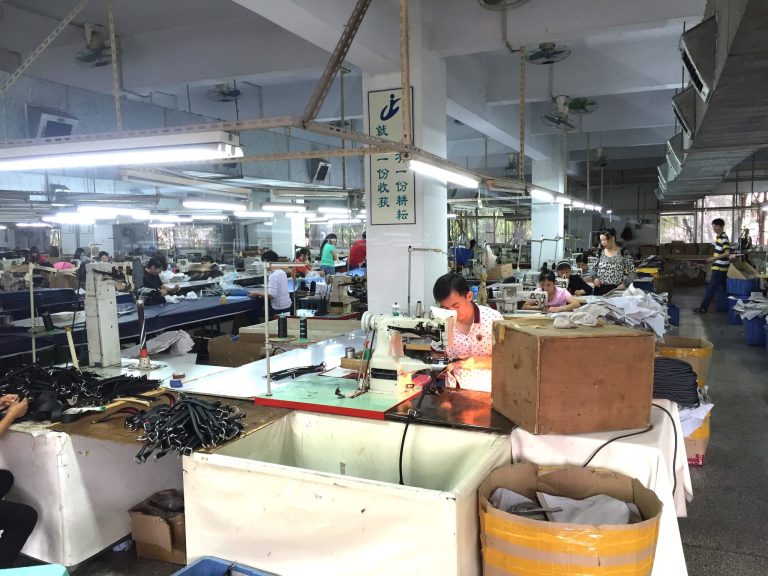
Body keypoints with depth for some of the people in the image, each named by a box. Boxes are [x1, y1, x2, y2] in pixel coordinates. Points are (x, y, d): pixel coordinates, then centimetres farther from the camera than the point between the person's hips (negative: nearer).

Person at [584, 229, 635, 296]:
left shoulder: (623, 253, -2)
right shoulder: (600, 253, 7)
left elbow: (632, 273, 1)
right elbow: (592, 268, 17)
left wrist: (624, 284, -12)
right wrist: (594, 278, -1)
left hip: (616, 290, -3)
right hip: (600, 289, 3)